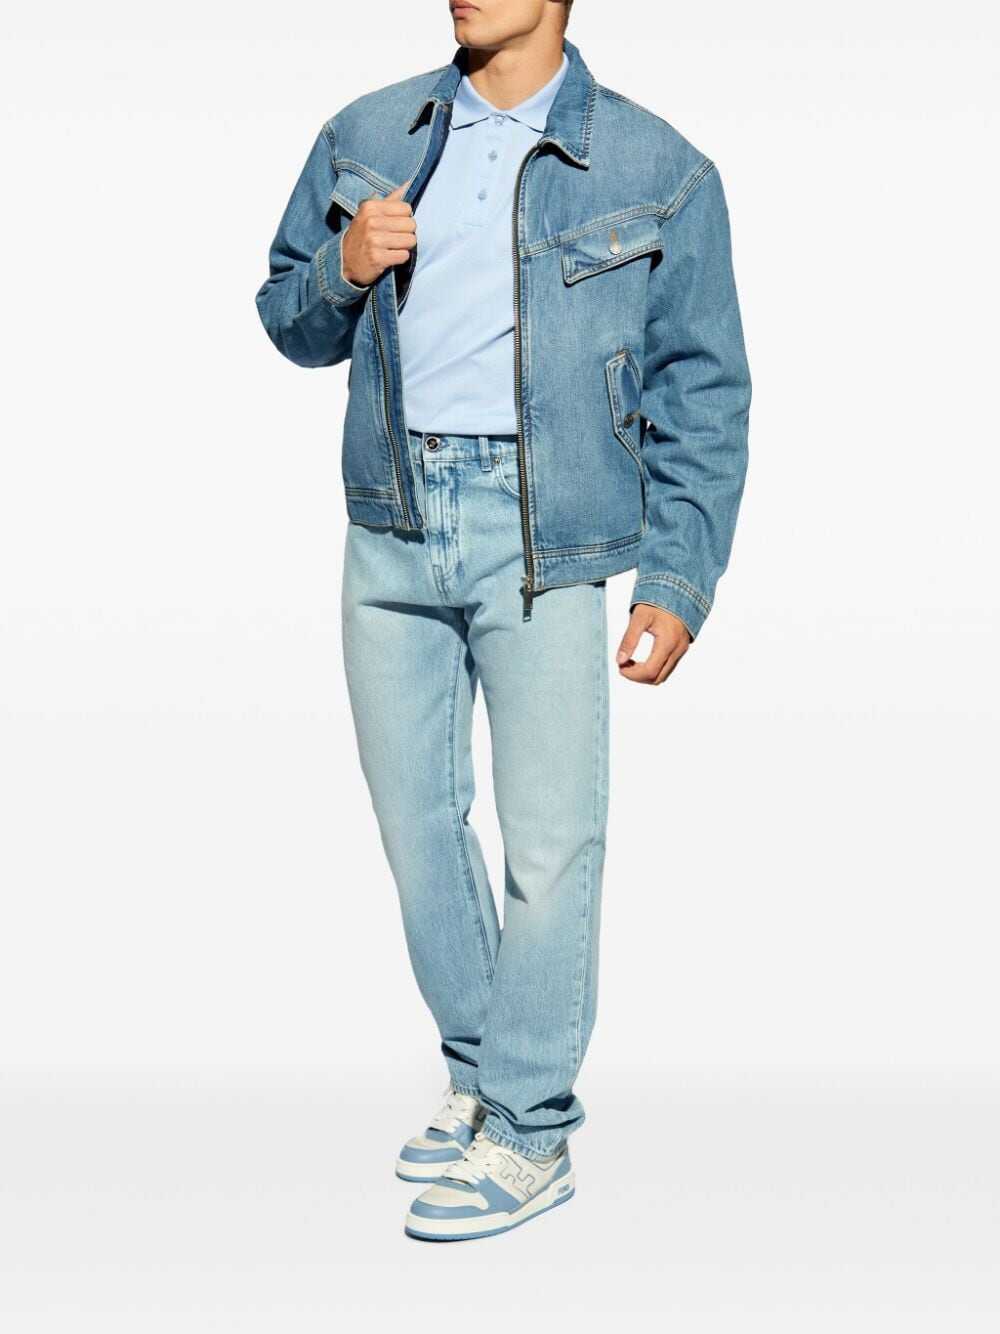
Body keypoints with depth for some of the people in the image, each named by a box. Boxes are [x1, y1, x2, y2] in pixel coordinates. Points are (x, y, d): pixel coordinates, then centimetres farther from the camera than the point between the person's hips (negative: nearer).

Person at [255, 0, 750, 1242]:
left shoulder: (657, 171, 2)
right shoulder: (367, 139, 11)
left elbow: (702, 395, 3)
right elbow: (290, 321, 18)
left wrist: (675, 581, -4)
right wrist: (343, 271, -5)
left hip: (544, 536, -4)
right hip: (394, 524, 4)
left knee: (550, 843, -3)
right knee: (416, 821, 11)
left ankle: (527, 1135, 12)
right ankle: (477, 1075, 29)